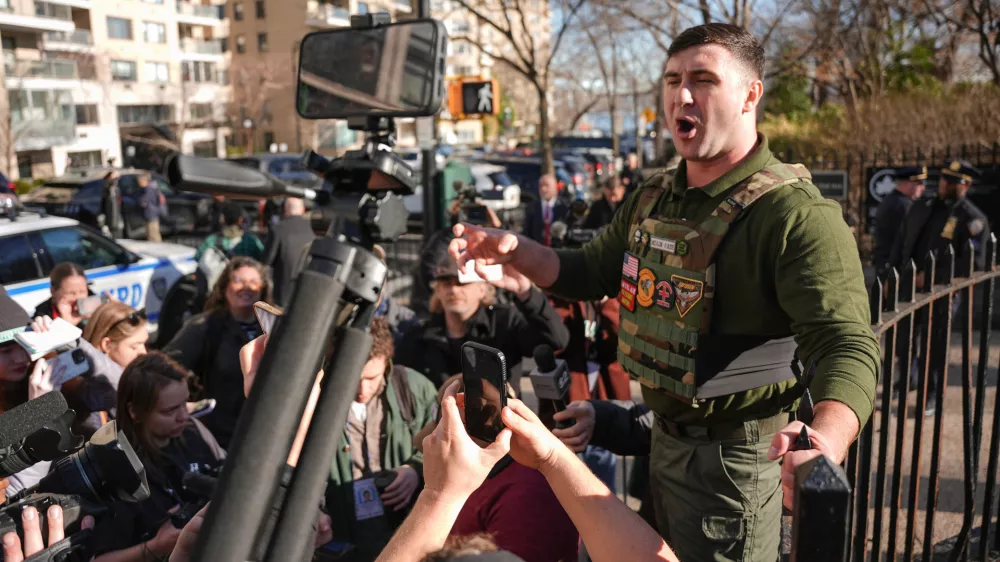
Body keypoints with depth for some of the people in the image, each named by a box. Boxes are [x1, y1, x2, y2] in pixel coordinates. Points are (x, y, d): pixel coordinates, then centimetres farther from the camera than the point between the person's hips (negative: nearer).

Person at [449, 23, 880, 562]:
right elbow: (591, 273, 14)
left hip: (733, 456, -7)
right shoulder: (653, 198, 3)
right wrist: (515, 250, -5)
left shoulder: (796, 214, -22)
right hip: (666, 436, 8)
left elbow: (847, 347, -31)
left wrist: (823, 447, -52)